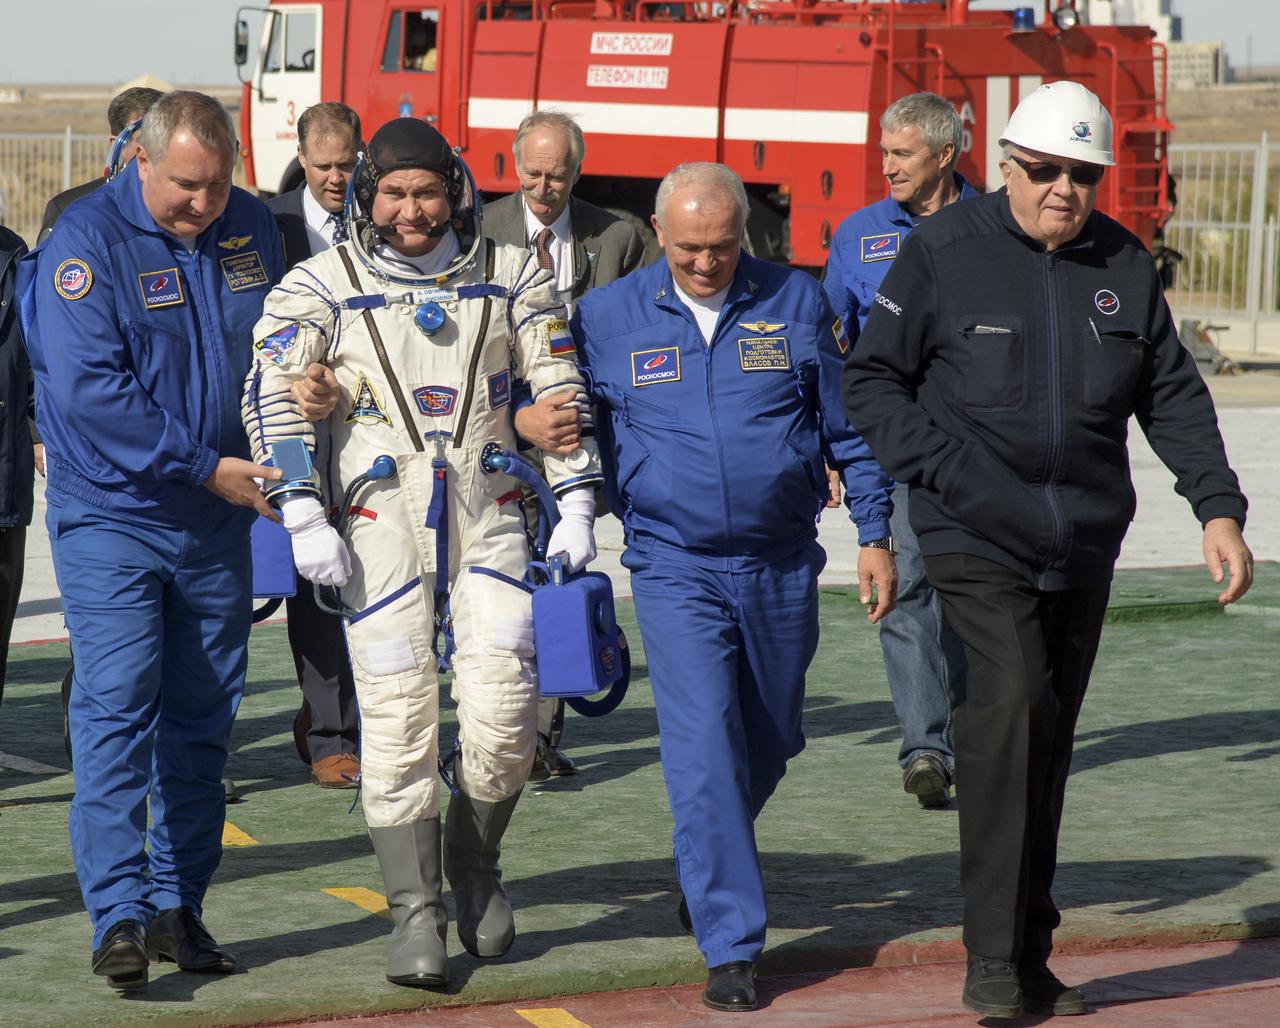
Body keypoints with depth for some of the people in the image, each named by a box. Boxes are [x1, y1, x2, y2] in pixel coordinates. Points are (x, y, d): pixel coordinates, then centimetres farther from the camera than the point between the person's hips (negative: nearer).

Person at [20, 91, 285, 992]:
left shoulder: (251, 227, 4)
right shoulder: (88, 241, -14)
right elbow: (89, 388, -20)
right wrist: (204, 467, -19)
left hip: (216, 522, 6)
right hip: (112, 517, -5)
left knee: (203, 714, 9)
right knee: (116, 706, -12)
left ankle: (179, 905, 18)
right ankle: (119, 915, -13)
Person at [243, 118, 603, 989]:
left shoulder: (510, 278, 7)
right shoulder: (322, 287, 1)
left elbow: (559, 390, 10)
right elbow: (273, 395, -6)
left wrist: (576, 506, 4)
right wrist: (303, 516, -15)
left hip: (491, 514, 2)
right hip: (382, 521, -1)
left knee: (505, 706, -8)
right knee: (398, 719, -6)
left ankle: (474, 864, 19)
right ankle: (417, 916, 3)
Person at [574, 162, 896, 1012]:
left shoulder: (797, 304, 2)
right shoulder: (608, 318, 0)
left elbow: (850, 426, 8)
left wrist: (875, 535, 4)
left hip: (783, 566, 2)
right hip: (675, 567, -2)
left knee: (770, 743, 14)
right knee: (704, 747, -12)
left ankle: (704, 866, 42)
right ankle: (731, 944, -10)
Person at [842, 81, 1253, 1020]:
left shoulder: (1124, 265, 9)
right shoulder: (944, 252, -3)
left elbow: (1174, 397, 14)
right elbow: (872, 381, 1)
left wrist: (1219, 507, 3)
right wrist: (940, 468, -12)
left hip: (1084, 547, 5)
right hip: (976, 537, -5)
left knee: (1049, 740, 11)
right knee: (1010, 702, -23)